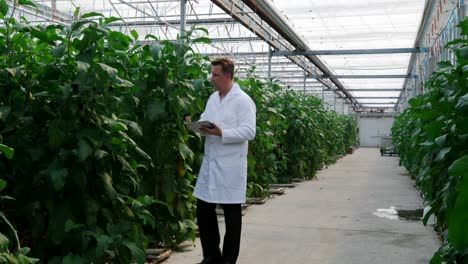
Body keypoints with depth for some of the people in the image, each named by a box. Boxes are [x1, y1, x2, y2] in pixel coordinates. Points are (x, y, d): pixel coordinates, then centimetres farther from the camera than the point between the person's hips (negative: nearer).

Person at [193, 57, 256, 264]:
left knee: (232, 214, 5)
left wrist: (221, 133, -25)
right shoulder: (213, 98, 14)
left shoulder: (243, 100, -10)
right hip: (210, 163, 7)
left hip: (231, 166, -7)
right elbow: (204, 120, 19)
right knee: (203, 210, 11)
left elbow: (249, 131, -17)